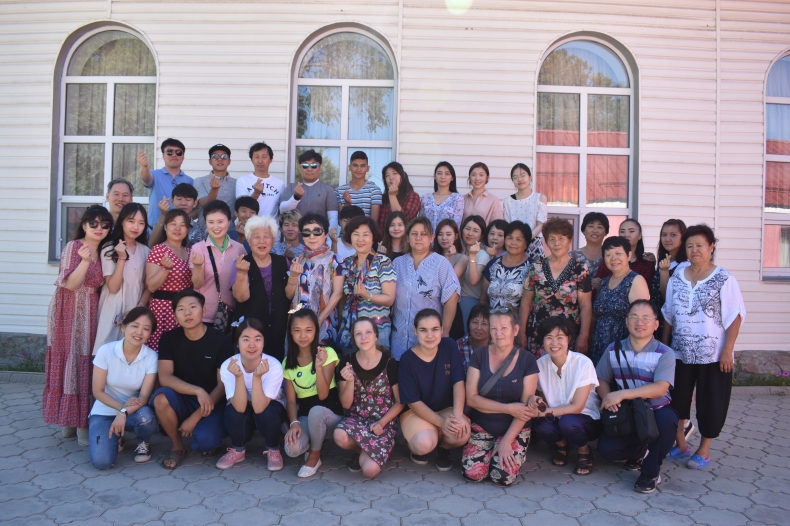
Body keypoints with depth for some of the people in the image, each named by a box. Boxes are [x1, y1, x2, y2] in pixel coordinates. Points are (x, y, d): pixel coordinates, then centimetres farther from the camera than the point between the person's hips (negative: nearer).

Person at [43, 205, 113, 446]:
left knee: (86, 363, 5)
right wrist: (85, 260, -26)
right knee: (71, 362, -1)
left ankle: (81, 422, 12)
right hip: (70, 313, -5)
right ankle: (69, 421, 8)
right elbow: (70, 284, -14)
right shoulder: (73, 247, -7)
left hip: (90, 314, 5)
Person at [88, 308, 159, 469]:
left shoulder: (151, 357, -15)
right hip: (104, 412, 0)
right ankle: (116, 439, 13)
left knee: (146, 418, -36)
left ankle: (143, 442, 1)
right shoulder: (105, 351, -16)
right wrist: (121, 406, -24)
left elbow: (144, 396, -16)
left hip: (133, 412, 0)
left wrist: (124, 413, -34)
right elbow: (98, 391, -10)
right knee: (101, 461, -24)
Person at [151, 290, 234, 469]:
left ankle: (209, 440, 9)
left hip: (212, 403, -3)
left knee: (205, 441, -31)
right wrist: (198, 391, -29)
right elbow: (165, 378, -14)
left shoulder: (221, 341, -11)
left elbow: (223, 385, -11)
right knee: (161, 398, -30)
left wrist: (195, 417, -17)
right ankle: (177, 446, -4)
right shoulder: (169, 339, -4)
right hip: (182, 401, 3)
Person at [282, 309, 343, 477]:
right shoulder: (288, 362, 1)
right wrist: (294, 422, -19)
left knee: (316, 411, -38)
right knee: (292, 449, -27)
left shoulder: (327, 353, -13)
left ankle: (315, 455, -9)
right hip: (304, 413, 3)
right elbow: (290, 399, -1)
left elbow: (322, 395, -18)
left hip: (330, 411, -2)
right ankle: (312, 442, 11)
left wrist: (319, 367, -33)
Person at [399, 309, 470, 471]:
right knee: (425, 444, -33)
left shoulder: (449, 346, -8)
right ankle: (415, 446, 7)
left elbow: (458, 382, -13)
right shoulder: (407, 360, -16)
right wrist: (441, 422, -27)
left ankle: (443, 447, 7)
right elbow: (414, 402, -15)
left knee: (462, 434, -30)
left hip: (447, 408, 3)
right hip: (416, 412, -2)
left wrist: (457, 415, -28)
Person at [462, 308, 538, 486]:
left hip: (515, 429, -1)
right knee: (472, 473, -17)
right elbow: (471, 398, -9)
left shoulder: (527, 360, -7)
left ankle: (509, 449, 12)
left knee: (503, 477, -20)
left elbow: (527, 406, -8)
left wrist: (506, 440, -14)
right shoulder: (479, 355, -5)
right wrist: (508, 408, -17)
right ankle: (490, 451, 14)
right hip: (481, 426, 1)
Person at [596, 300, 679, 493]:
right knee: (606, 449, -21)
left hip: (656, 412, -2)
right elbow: (602, 379, 7)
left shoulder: (665, 354, -11)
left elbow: (660, 389, -23)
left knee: (667, 419, -37)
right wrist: (607, 397, -17)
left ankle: (651, 472, -11)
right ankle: (640, 452, 18)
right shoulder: (614, 350, 1)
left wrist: (622, 394, -30)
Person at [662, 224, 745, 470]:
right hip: (680, 352, 4)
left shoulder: (723, 279, -8)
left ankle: (704, 450, 23)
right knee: (676, 400, 9)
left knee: (710, 403, 6)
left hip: (713, 354, -4)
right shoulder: (677, 277, 5)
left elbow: (735, 316, -9)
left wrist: (728, 349, -14)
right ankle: (681, 444, 27)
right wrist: (664, 344, 9)